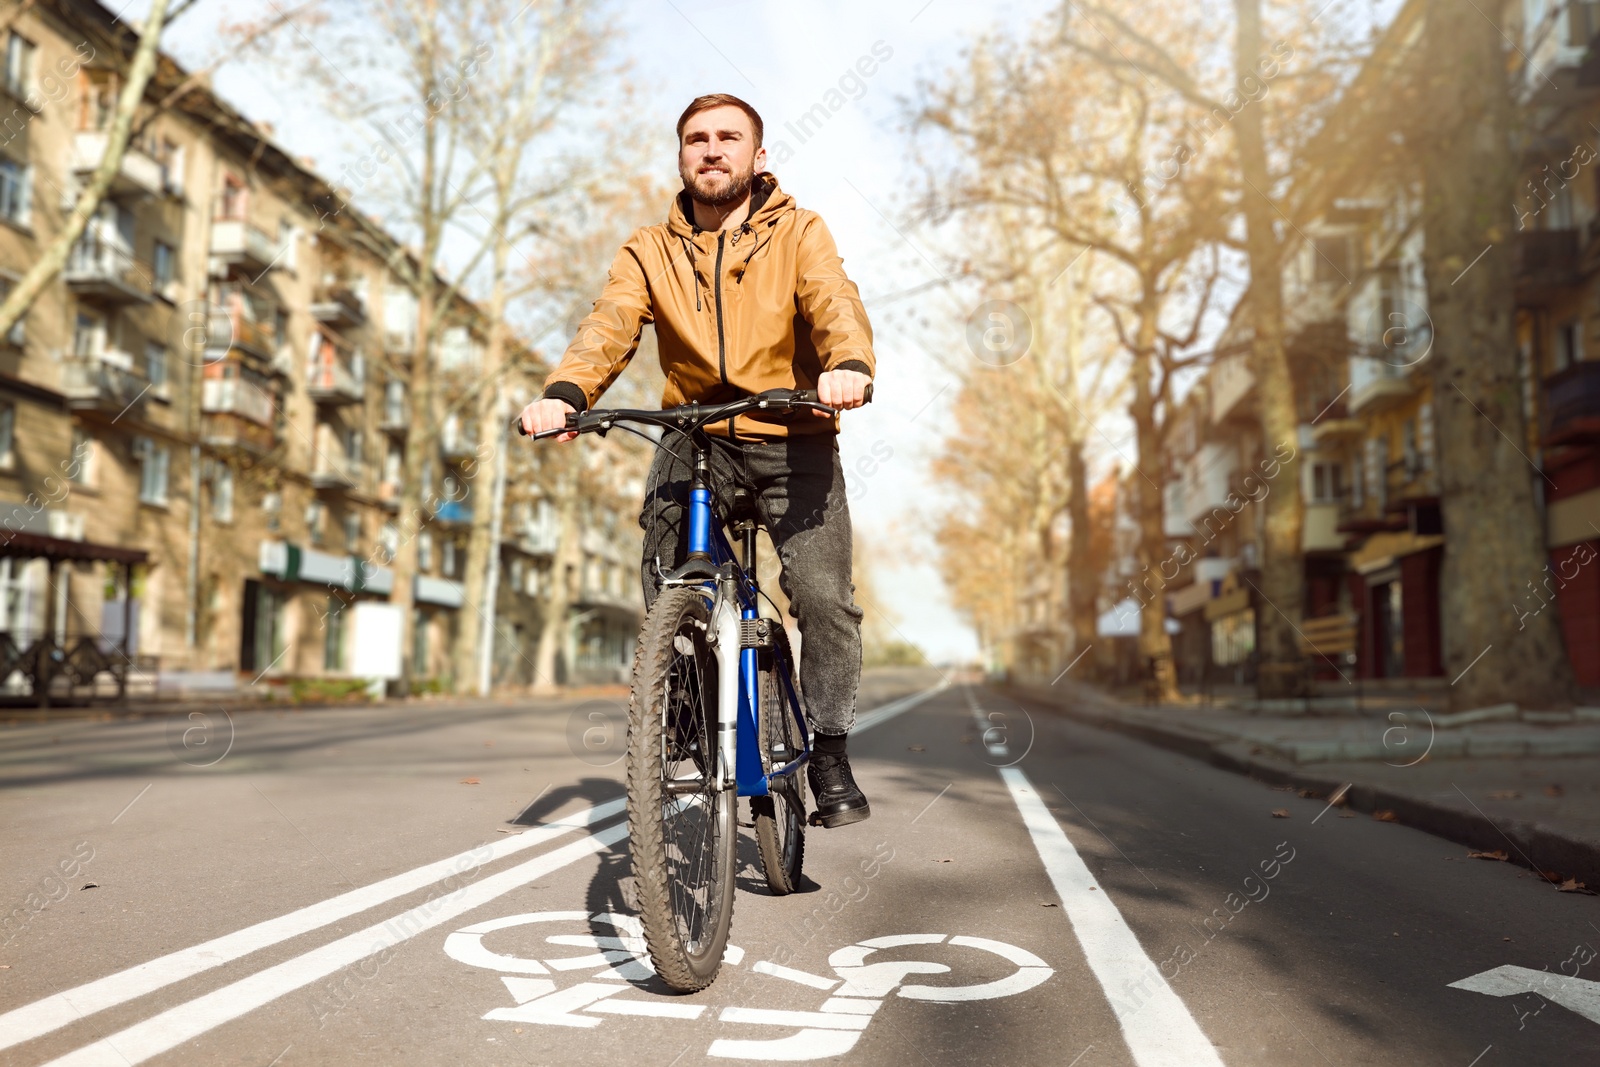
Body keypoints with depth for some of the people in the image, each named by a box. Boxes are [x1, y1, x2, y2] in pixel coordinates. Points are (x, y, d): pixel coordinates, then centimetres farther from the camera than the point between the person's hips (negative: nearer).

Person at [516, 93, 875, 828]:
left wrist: (849, 365, -38)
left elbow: (834, 304, -14)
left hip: (793, 441, -1)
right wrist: (563, 393, -29)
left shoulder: (798, 233, 4)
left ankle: (829, 751, 6)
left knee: (824, 597, -13)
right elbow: (610, 325, -8)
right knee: (666, 584, -17)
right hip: (694, 435, 2)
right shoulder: (651, 251, 8)